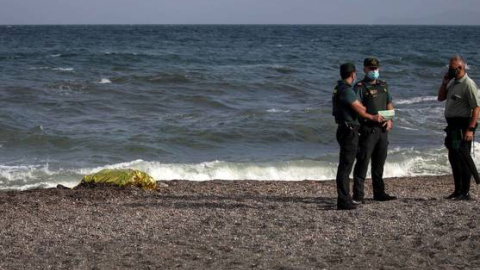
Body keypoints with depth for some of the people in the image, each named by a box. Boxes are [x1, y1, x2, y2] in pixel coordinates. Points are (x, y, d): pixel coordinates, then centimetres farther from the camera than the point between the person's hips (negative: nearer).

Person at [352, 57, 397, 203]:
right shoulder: (360, 87, -6)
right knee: (363, 162, -8)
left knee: (379, 163, 14)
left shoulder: (383, 85, 17)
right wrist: (373, 117, -26)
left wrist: (389, 120, 5)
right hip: (368, 129, -7)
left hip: (382, 129, 7)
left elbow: (389, 104, 21)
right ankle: (358, 195, -7)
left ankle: (379, 193, 24)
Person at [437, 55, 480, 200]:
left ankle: (465, 192, -1)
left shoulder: (468, 85, -15)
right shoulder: (453, 83, 13)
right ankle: (458, 190, 21)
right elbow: (440, 97, 22)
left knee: (463, 159, -6)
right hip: (452, 126, 9)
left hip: (462, 126, -9)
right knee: (454, 159, 13)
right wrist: (444, 82, 5)